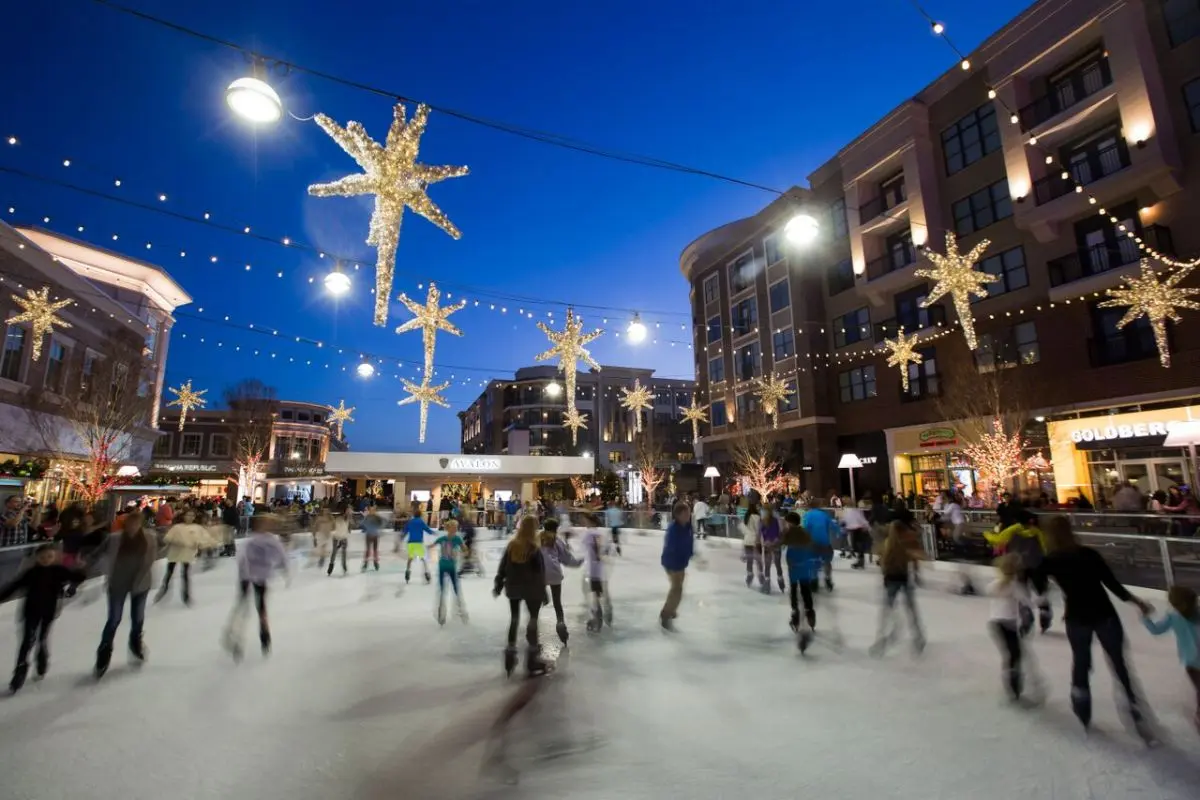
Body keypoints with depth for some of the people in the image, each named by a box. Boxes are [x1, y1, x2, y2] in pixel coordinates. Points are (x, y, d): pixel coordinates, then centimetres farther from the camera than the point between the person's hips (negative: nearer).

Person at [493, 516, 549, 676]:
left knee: (514, 619, 16)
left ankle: (510, 658, 19)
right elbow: (540, 572, -14)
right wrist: (543, 590, -6)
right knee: (533, 619, 7)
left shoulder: (512, 545, -2)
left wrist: (498, 585, 11)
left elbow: (502, 567, 2)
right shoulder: (534, 548, -16)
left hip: (513, 587, 4)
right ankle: (532, 662, 11)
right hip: (530, 588, -4)